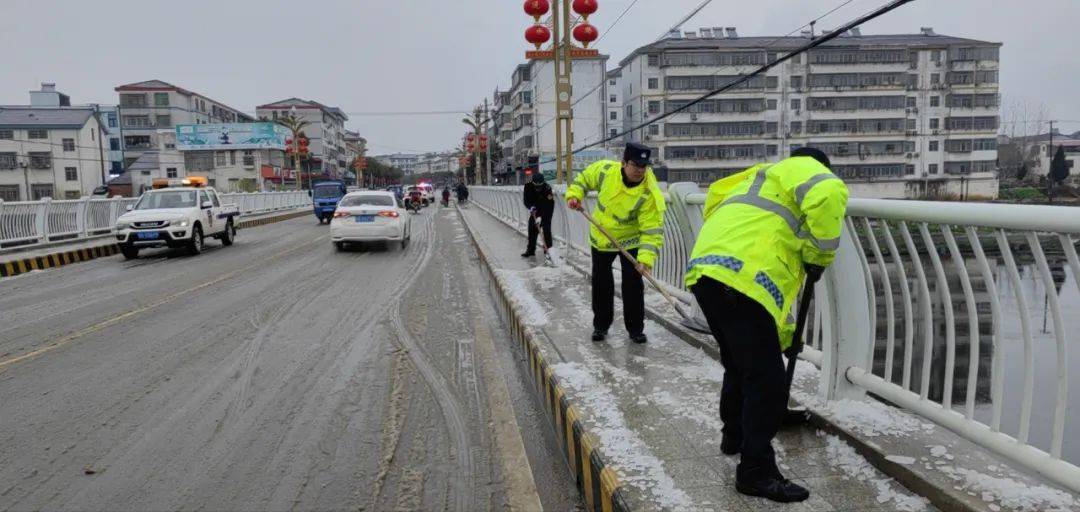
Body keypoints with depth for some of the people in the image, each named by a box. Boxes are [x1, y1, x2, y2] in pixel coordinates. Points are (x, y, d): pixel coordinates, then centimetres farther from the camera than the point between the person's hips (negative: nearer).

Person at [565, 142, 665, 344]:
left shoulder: (649, 194, -30)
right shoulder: (605, 170, -22)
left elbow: (652, 230, -30)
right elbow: (584, 178, 1)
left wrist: (646, 257, -41)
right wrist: (574, 195, -15)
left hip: (631, 240, -3)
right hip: (601, 238, 3)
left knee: (633, 284, -3)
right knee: (601, 284, 10)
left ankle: (635, 329, 14)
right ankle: (601, 325, 27)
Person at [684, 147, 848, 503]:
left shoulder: (755, 183, 39)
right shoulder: (799, 168, 14)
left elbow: (776, 265, 42)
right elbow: (829, 195, -15)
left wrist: (784, 334, 46)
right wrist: (820, 255, 0)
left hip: (704, 273, 9)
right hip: (739, 279, -9)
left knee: (739, 365, 29)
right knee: (767, 381, -1)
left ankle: (735, 435, 46)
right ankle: (756, 471, 6)